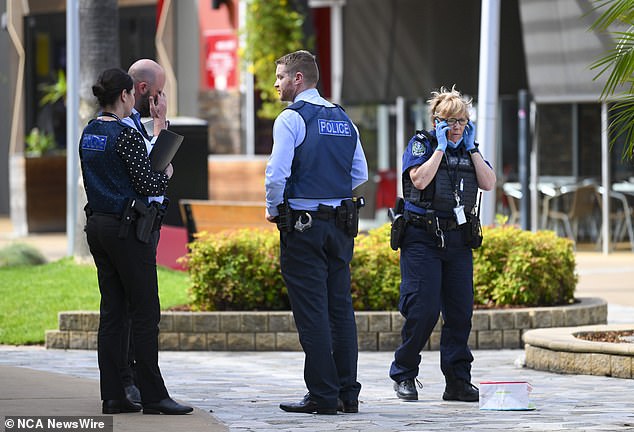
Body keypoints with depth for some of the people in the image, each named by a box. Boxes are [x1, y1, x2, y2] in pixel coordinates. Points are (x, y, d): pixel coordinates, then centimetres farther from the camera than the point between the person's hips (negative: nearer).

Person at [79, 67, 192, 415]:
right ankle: (153, 396, -2)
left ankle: (112, 396, 7)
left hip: (98, 225, 8)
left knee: (112, 312, 9)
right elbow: (148, 184, -17)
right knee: (145, 312, -3)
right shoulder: (125, 135, -15)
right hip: (127, 228, -8)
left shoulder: (89, 133, 10)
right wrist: (167, 173, 3)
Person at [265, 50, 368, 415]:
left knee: (312, 311, -4)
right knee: (341, 307, 10)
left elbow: (277, 172, -17)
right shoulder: (344, 120, 13)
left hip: (302, 224, -7)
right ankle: (348, 393, 11)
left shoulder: (292, 118, -9)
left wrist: (273, 209, -2)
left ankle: (322, 395, -5)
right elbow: (360, 173, 16)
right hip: (341, 221, 7)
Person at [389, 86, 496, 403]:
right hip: (423, 237, -5)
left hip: (459, 239, 5)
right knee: (423, 310, -10)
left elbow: (489, 183, 2)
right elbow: (420, 179, -18)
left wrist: (472, 148, -2)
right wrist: (441, 147, -14)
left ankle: (458, 381, 7)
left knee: (460, 311, 2)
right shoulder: (421, 144, -1)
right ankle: (404, 375, 4)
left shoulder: (469, 149, 15)